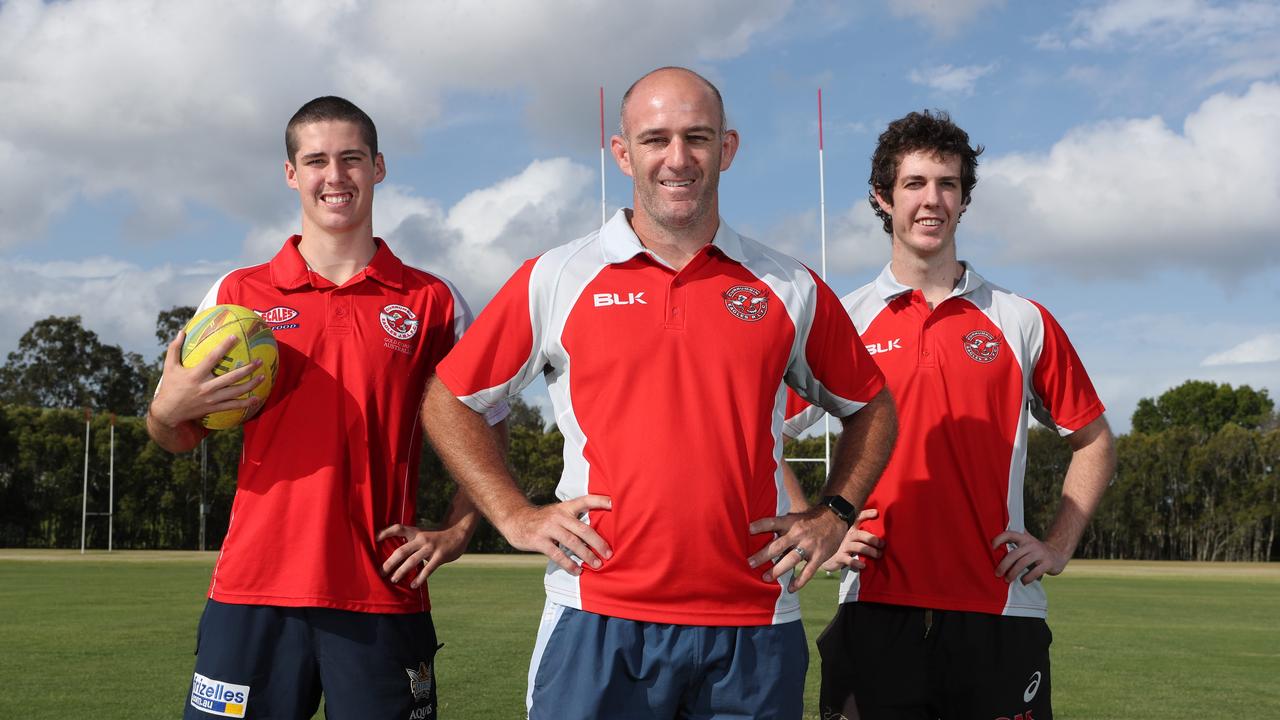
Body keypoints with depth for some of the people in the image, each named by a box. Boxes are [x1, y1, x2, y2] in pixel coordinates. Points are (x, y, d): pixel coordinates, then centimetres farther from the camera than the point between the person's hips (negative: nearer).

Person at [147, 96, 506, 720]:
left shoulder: (433, 302, 6)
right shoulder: (237, 293, 8)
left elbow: (487, 424, 15)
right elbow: (181, 439, 13)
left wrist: (456, 531, 3)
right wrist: (167, 410, -9)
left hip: (384, 596, 0)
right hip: (253, 592, 1)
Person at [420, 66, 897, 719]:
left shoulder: (791, 290, 6)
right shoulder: (555, 280, 3)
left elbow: (869, 407, 20)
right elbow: (449, 400, 10)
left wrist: (833, 515, 8)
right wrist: (515, 517, 2)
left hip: (753, 628, 2)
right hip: (596, 622, -1)